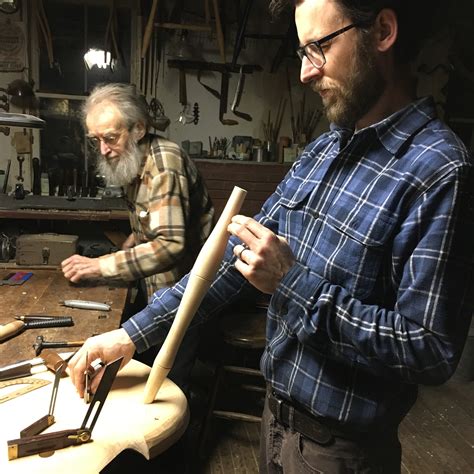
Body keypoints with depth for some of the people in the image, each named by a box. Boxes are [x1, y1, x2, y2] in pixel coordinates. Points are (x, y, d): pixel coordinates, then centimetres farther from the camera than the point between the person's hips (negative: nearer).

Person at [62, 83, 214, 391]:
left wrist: (101, 266, -28)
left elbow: (170, 245, -33)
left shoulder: (164, 162, -23)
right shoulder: (135, 162, 6)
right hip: (153, 289, 9)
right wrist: (120, 258, 2)